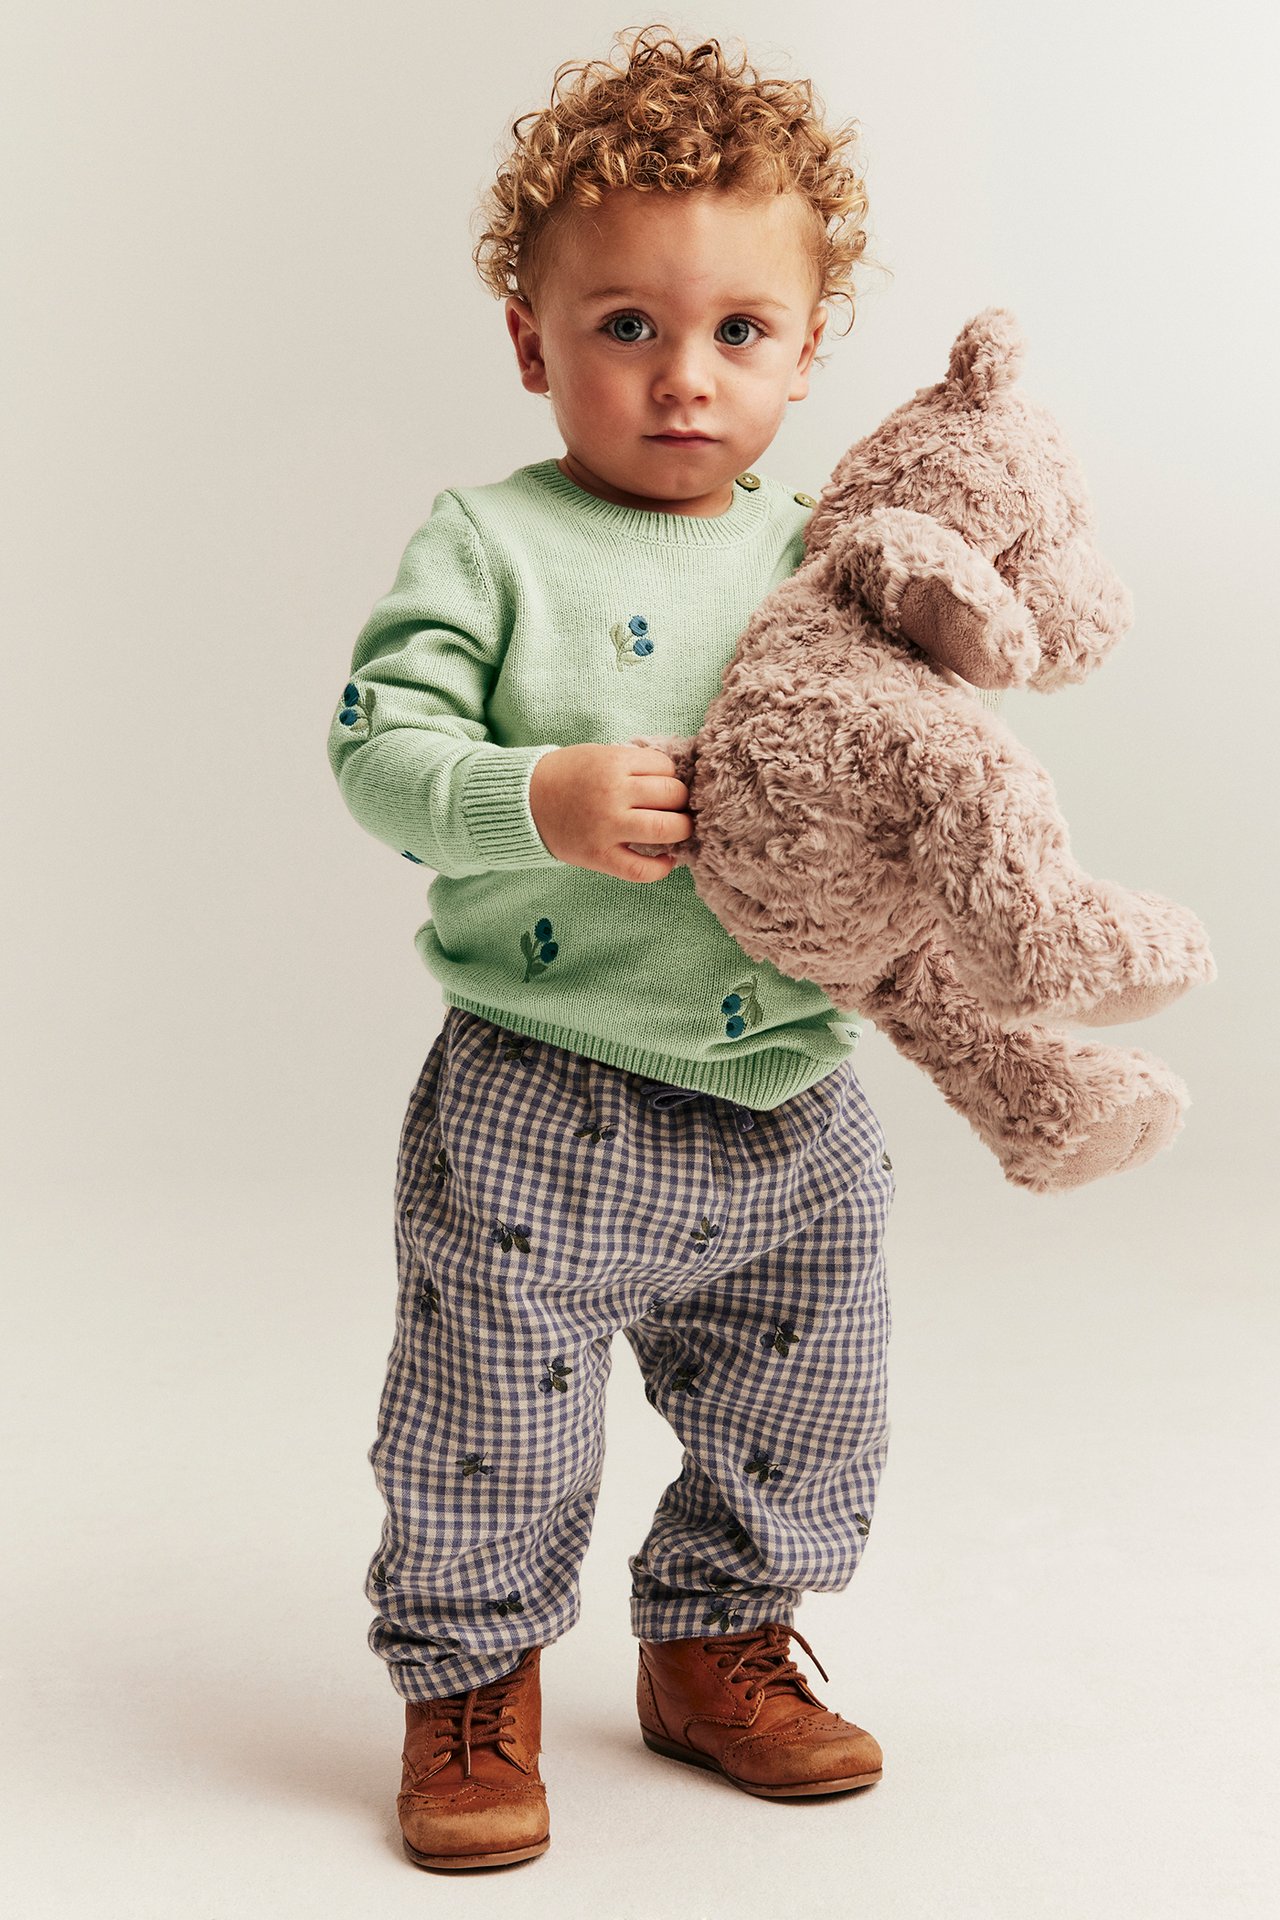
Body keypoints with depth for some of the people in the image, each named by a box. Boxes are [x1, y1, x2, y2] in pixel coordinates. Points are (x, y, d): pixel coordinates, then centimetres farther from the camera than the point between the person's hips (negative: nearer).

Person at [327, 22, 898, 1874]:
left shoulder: (822, 555, 5)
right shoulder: (494, 542, -7)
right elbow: (381, 742, -14)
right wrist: (537, 800, -29)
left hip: (793, 1109, 5)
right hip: (547, 1109, -4)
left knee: (802, 1424, 18)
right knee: (492, 1433, 7)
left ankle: (721, 1645, 41)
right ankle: (472, 1687, 30)